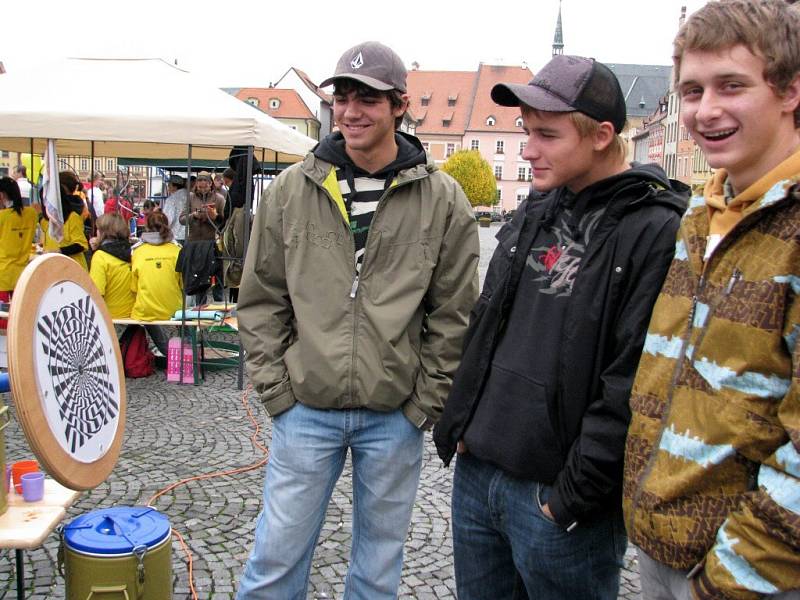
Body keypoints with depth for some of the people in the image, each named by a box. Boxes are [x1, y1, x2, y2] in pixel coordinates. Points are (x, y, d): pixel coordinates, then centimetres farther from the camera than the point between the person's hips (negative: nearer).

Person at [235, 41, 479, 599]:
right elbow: (261, 300, 4)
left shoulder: (443, 200, -4)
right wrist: (277, 389, -1)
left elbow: (453, 316, -1)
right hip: (304, 409, 1)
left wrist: (424, 403, -3)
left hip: (395, 417, 0)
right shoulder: (291, 189, -1)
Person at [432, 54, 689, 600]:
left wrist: (573, 498, -16)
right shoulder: (537, 211, 8)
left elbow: (632, 388, -19)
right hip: (475, 473, 7)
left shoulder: (655, 233, -16)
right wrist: (459, 426, 10)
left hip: (558, 499, -7)